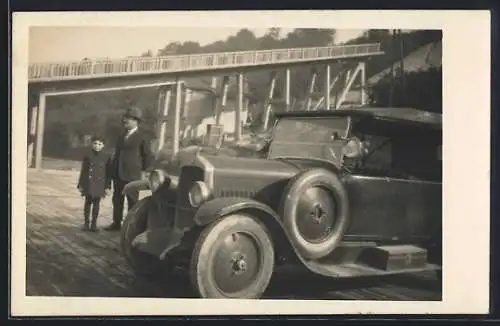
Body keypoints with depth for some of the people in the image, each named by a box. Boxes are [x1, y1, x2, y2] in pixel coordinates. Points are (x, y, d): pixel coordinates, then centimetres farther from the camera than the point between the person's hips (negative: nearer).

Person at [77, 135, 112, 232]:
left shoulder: (106, 157, 0)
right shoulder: (88, 156, 1)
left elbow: (108, 173, 1)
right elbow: (83, 171, 3)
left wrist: (107, 186, -3)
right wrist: (80, 184, 0)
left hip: (99, 184, 0)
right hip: (88, 183, 0)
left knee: (96, 203, 5)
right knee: (88, 202, 5)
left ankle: (94, 223, 12)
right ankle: (86, 222, 13)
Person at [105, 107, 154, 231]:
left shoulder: (141, 137, -5)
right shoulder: (122, 136, 14)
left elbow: (148, 156, -4)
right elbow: (117, 154, 19)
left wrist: (143, 172, -5)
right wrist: (113, 171, 13)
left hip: (132, 175, -6)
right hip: (118, 174, 7)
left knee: (132, 201, 1)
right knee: (117, 200, 11)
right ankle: (116, 223, 20)